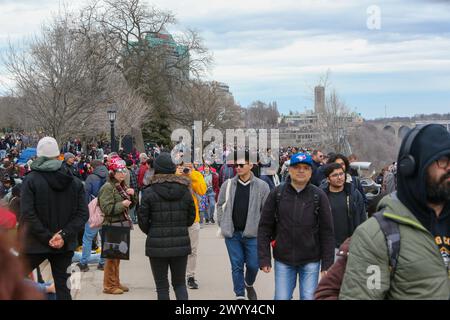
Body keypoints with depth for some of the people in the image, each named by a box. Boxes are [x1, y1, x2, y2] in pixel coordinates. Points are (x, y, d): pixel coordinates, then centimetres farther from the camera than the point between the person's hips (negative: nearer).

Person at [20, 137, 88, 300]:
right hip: (65, 246, 3)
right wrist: (64, 235, -10)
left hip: (35, 244, -3)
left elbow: (27, 214, -16)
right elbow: (83, 213, -3)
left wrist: (46, 237, -13)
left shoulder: (31, 180, -7)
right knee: (63, 288, 8)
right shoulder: (74, 182, 3)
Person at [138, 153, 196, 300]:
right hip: (181, 243, 3)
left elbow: (143, 220, -5)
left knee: (162, 286, 8)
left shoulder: (149, 192, -8)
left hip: (157, 245, -3)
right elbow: (191, 217, 7)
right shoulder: (184, 190, 1)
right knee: (180, 283, 15)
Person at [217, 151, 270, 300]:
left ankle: (249, 285, 34)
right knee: (236, 266, 5)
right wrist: (222, 224, 5)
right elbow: (220, 205, 12)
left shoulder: (261, 186, -2)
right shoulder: (228, 185, 3)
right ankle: (240, 295, 15)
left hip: (252, 233, -1)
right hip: (232, 234, 1)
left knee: (253, 265, 2)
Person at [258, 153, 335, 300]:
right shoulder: (277, 194, 0)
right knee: (281, 297, 4)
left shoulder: (319, 196, -1)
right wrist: (264, 259, -4)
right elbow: (264, 228, 1)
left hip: (311, 261, 0)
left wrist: (327, 264, -4)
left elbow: (327, 232, -1)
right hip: (283, 260, 1)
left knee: (309, 297, 3)